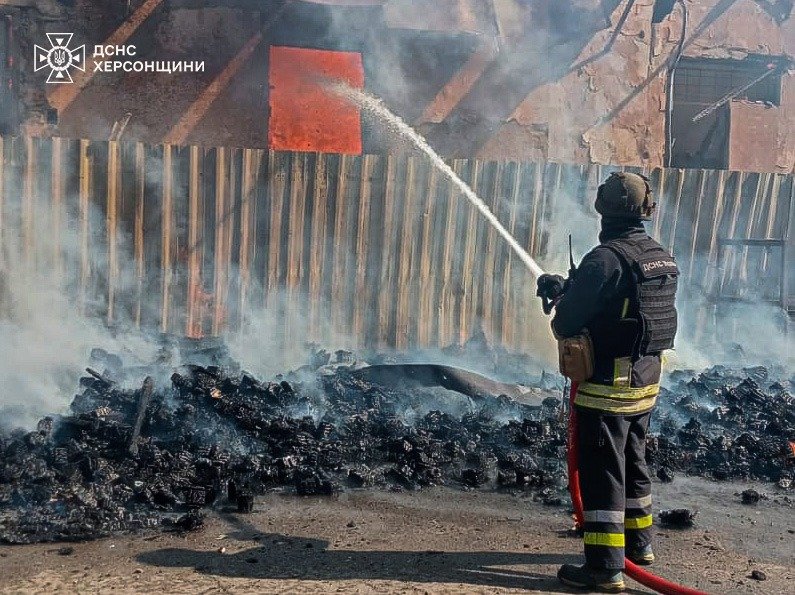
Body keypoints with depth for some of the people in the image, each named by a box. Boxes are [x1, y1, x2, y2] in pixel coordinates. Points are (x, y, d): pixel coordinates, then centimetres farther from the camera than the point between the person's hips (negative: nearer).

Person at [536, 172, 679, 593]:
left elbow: (567, 321, -18)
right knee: (633, 463, 23)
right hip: (646, 383, 8)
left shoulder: (605, 258, -20)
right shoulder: (663, 259, 5)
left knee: (601, 474, -1)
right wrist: (569, 289, 17)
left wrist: (562, 295, 6)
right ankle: (639, 542, 38)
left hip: (606, 386, -8)